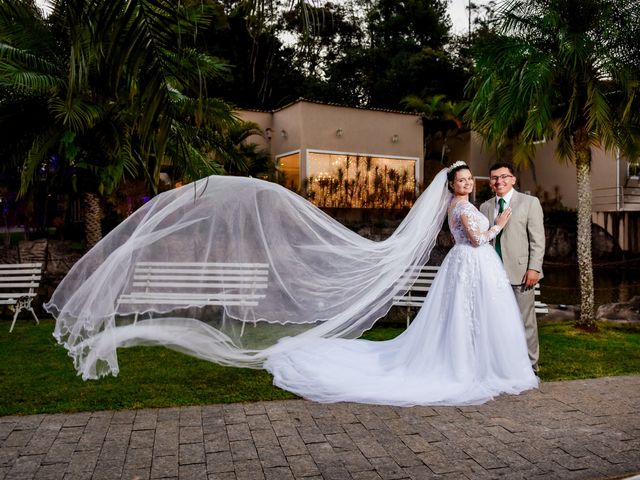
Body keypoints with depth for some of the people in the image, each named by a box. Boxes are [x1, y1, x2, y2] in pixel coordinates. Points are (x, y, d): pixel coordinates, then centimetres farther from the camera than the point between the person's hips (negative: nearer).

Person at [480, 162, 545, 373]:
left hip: (520, 272, -4)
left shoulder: (529, 202, 2)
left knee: (525, 322, 3)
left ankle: (529, 367, 14)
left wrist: (534, 268, -11)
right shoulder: (485, 207, 13)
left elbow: (537, 239, -3)